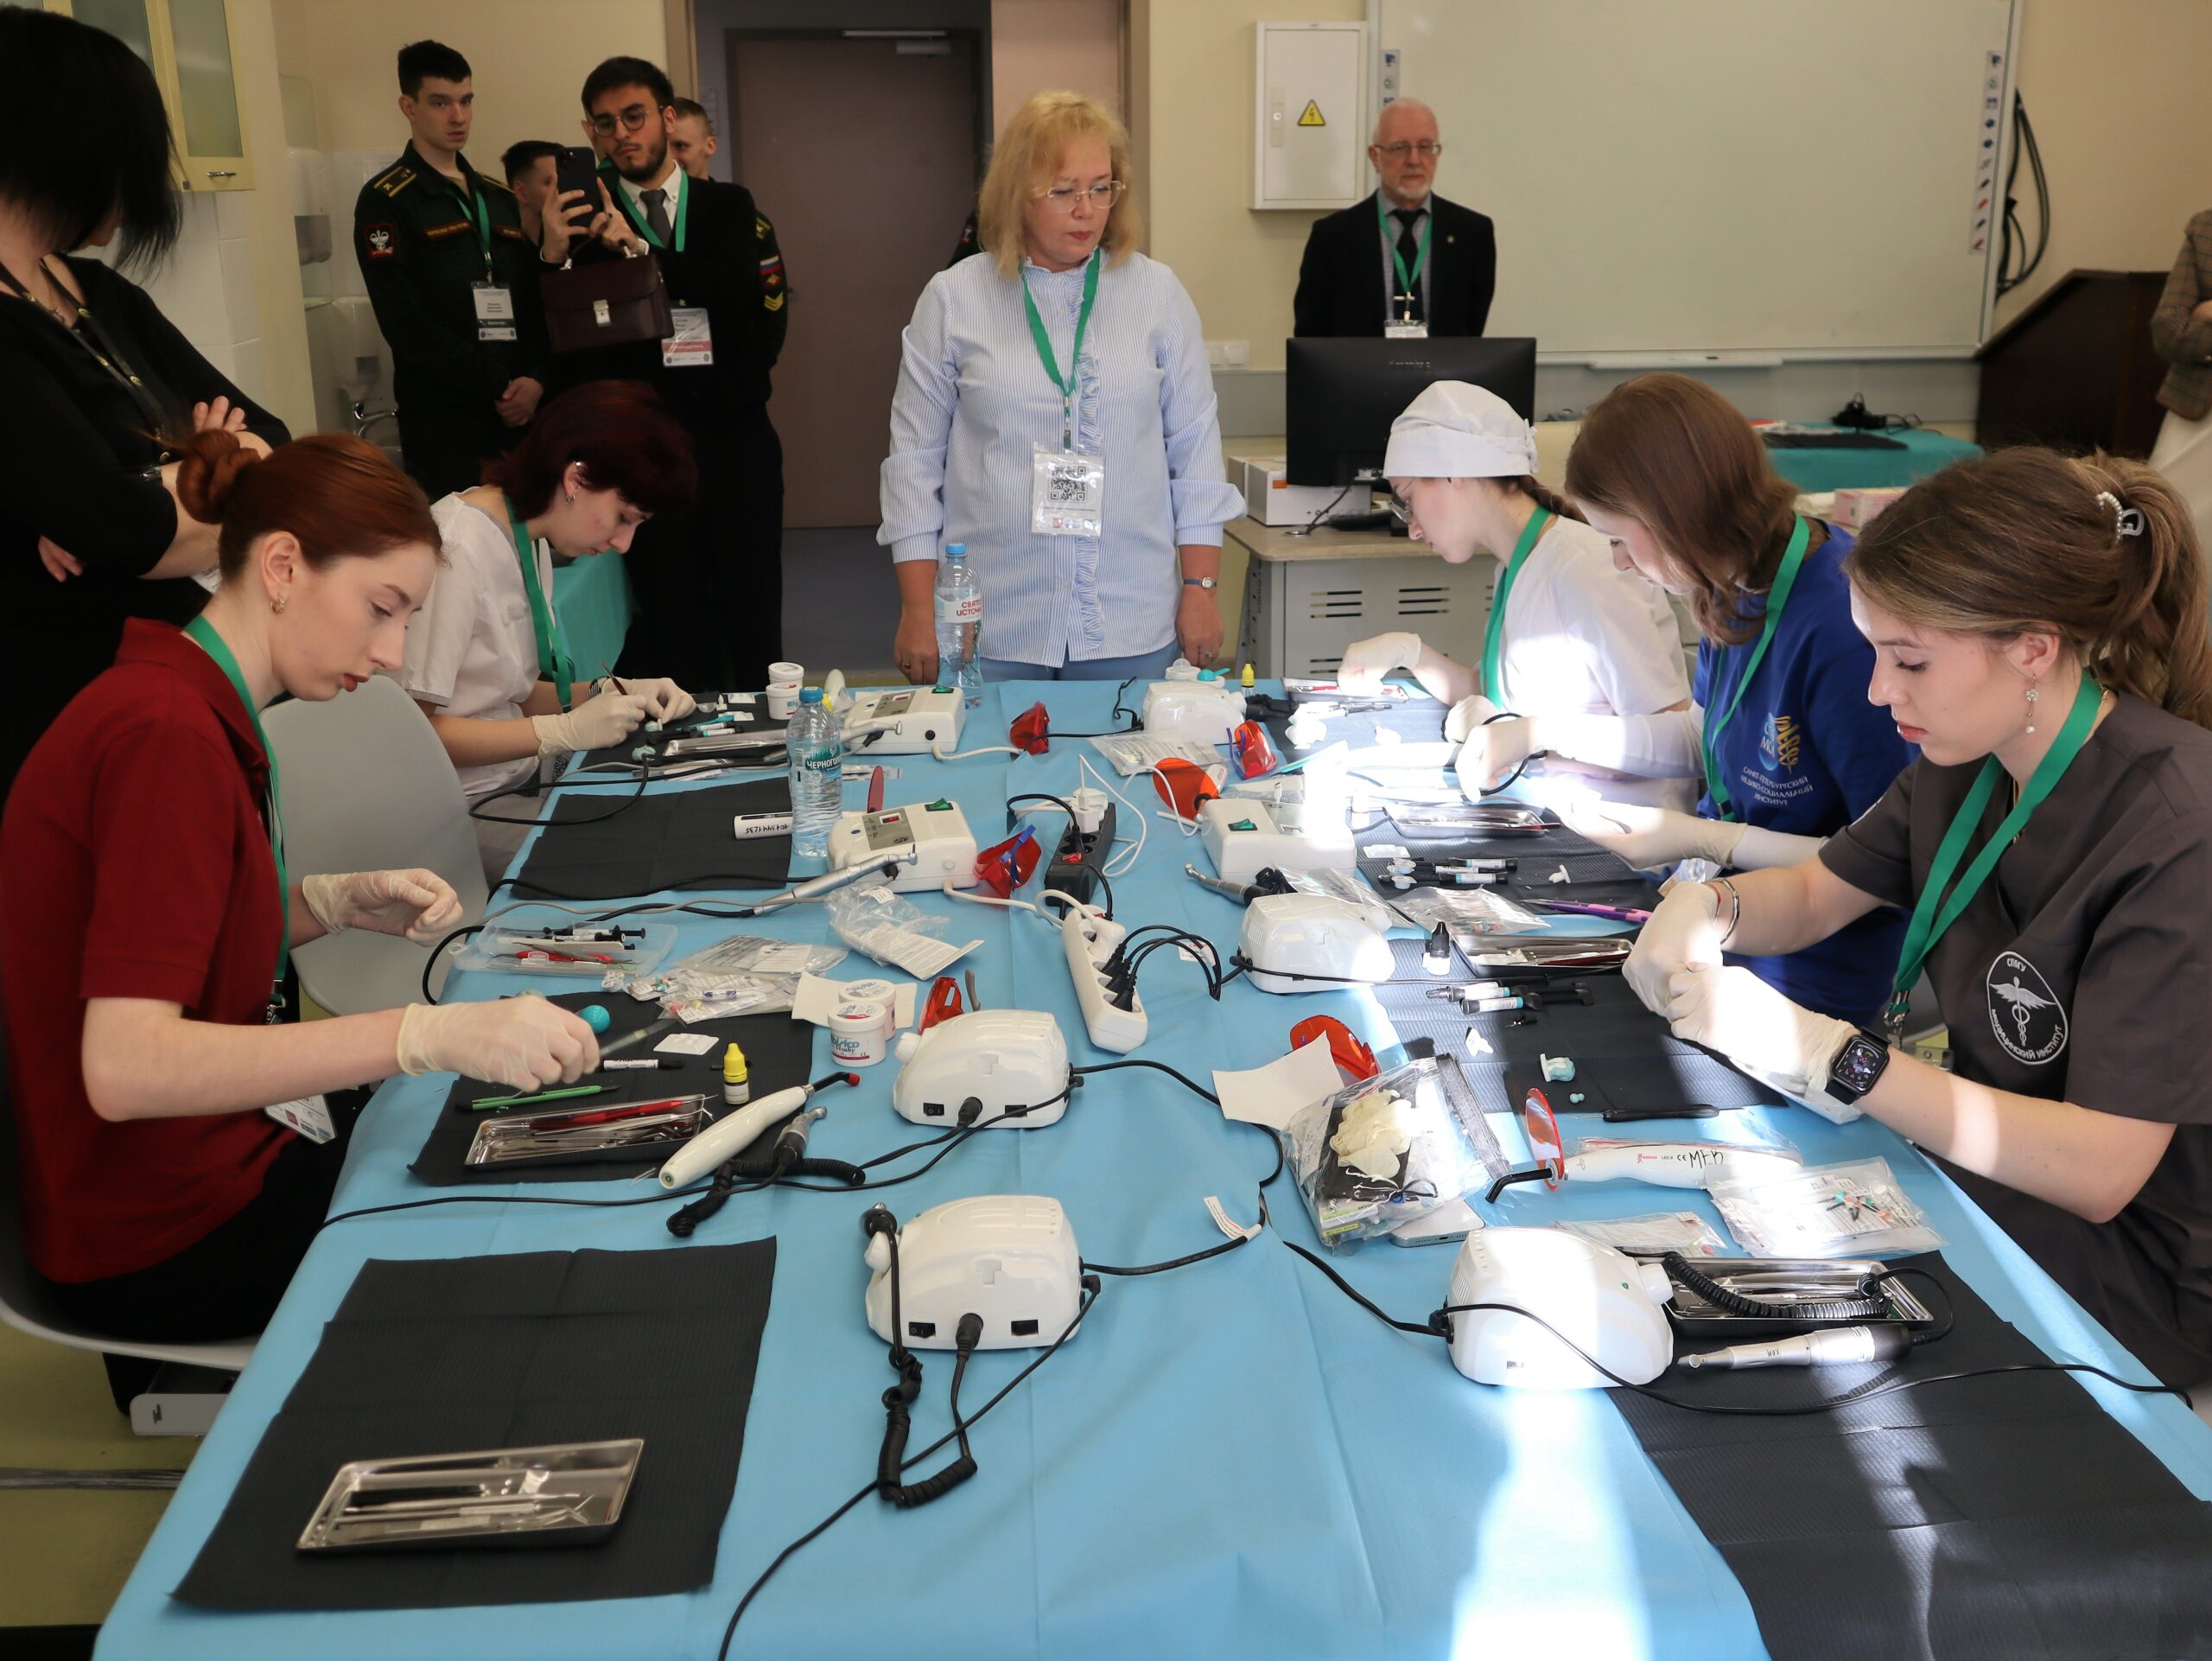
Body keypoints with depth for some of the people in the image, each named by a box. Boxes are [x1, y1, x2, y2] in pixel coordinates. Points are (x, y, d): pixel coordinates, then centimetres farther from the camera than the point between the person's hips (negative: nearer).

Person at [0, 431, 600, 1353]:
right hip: (163, 1243, -9)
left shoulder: (195, 707, 4)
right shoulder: (167, 738, -26)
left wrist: (340, 901, -2)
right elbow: (123, 1067, -33)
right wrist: (431, 1034, -39)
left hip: (211, 1155, 9)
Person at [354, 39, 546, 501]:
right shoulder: (385, 202, -2)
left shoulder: (501, 199, 17)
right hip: (444, 419, -5)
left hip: (520, 411, 5)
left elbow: (536, 302, 11)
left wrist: (535, 380, -7)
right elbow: (408, 323, -11)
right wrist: (495, 389, -14)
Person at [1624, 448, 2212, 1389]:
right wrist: (1707, 909, -11)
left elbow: (2098, 1170, -29)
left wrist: (1818, 1050, -31)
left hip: (2137, 1279, -7)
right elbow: (1814, 896, 13)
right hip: (1975, 1160, 7)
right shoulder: (1968, 761, -2)